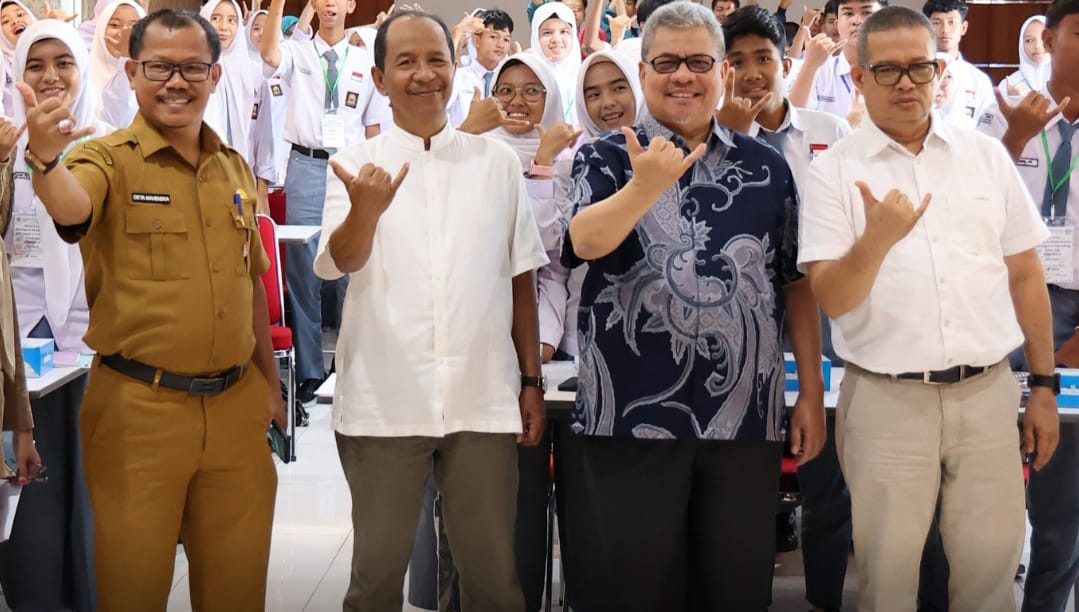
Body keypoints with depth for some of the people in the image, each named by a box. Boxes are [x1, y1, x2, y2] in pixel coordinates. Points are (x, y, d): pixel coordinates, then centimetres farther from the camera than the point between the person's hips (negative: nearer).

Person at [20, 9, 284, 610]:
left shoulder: (235, 169, 10)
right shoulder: (108, 159, -7)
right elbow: (71, 208, -31)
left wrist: (269, 381, 17)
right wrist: (45, 159, -52)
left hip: (236, 406, 5)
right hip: (139, 407, -5)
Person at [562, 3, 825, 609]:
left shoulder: (766, 166, 10)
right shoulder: (607, 159, 2)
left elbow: (796, 283, 13)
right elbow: (586, 242, -18)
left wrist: (812, 392, 7)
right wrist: (646, 186, -36)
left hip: (747, 418, 2)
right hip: (633, 417, -2)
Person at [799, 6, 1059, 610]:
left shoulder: (987, 155, 8)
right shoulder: (835, 170, -3)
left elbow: (1026, 275, 12)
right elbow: (831, 300, -11)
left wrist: (1045, 385, 10)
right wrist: (877, 239, -29)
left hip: (988, 393, 3)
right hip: (886, 400, -2)